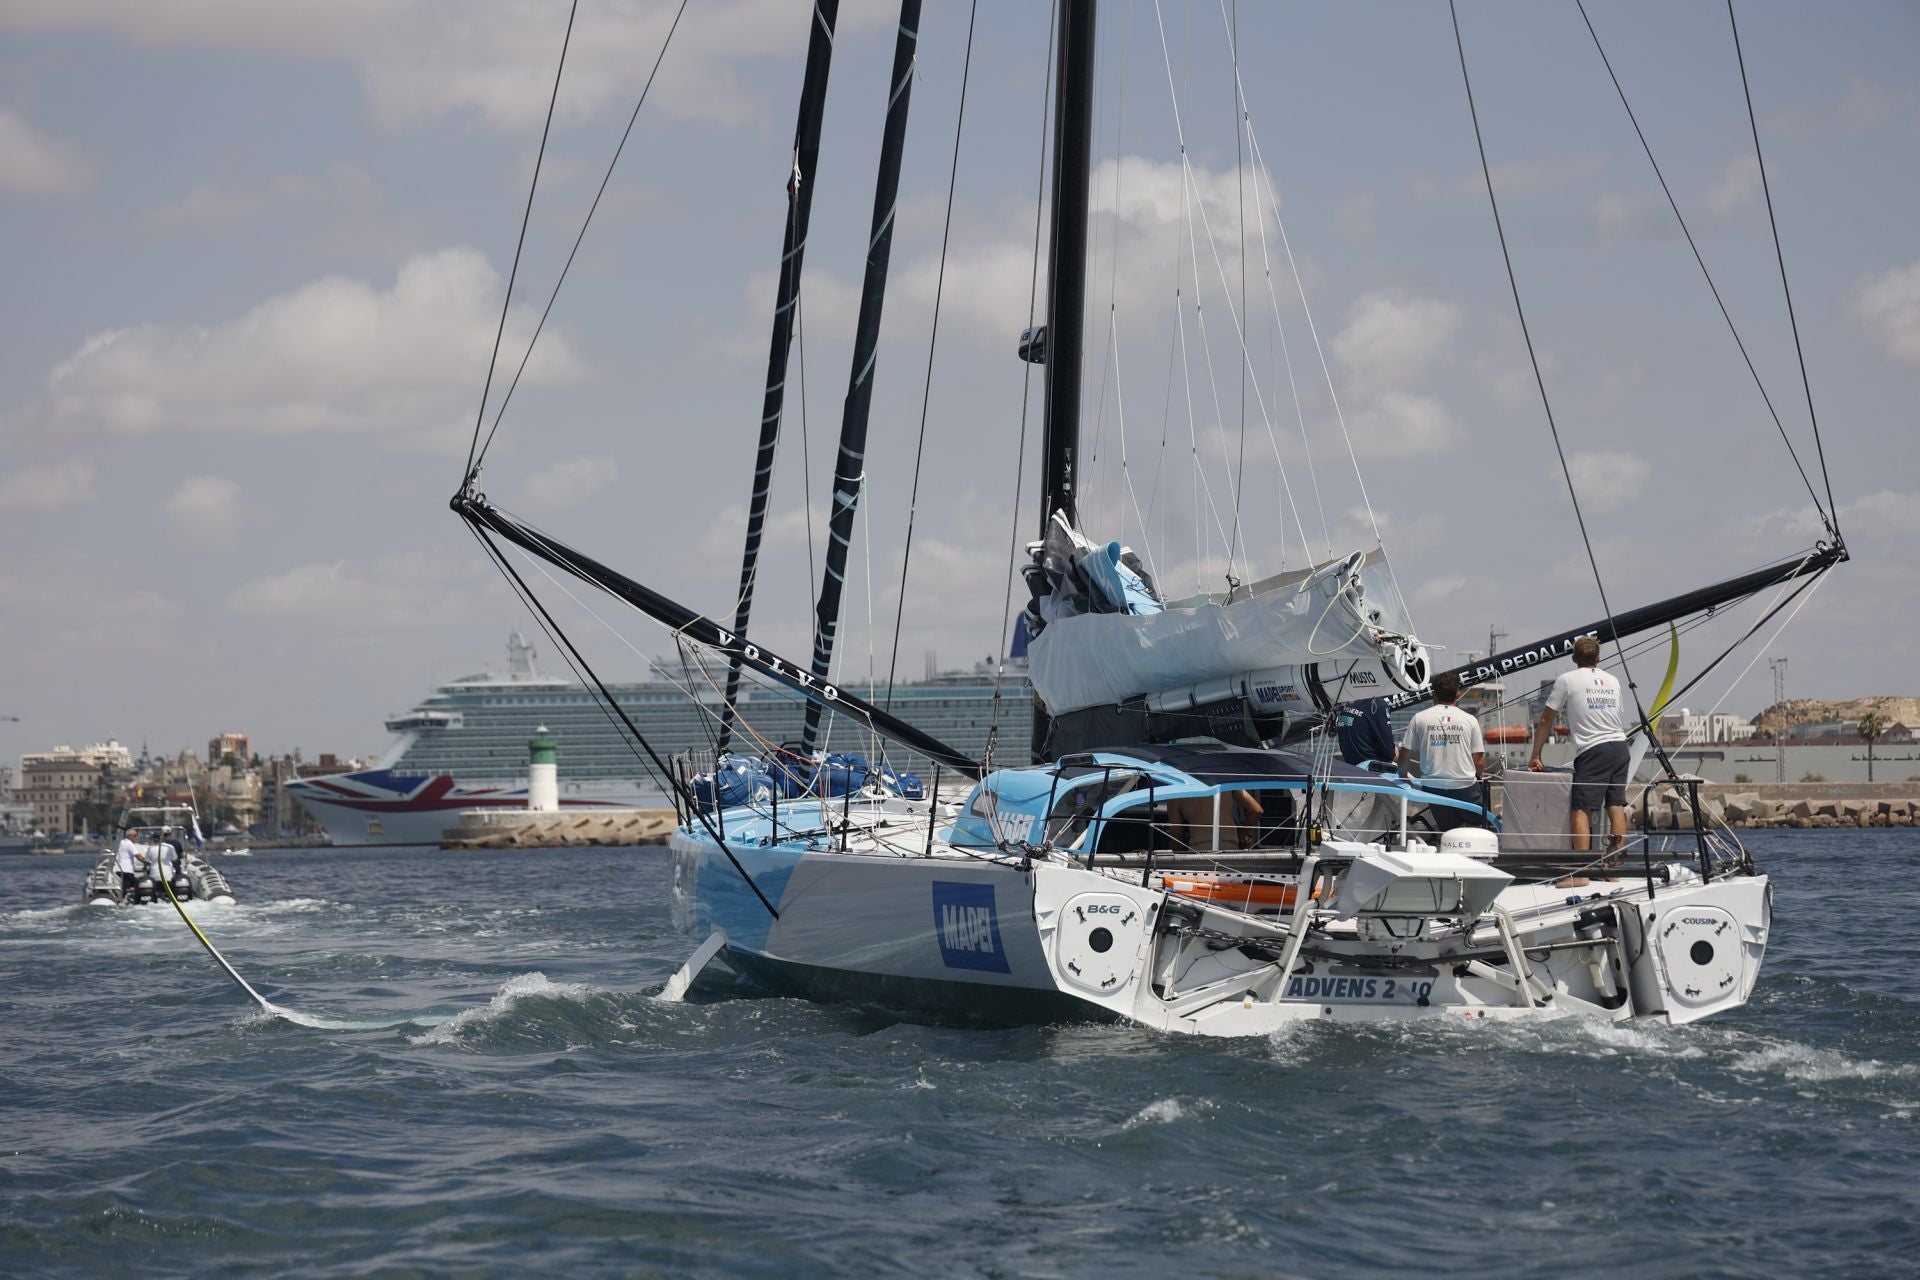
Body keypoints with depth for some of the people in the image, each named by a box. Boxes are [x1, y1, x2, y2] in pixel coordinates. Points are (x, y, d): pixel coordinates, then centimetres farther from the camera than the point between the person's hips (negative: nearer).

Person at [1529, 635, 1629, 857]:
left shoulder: (1567, 680, 3)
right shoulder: (1612, 681, 18)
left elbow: (1546, 721, 6)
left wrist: (1535, 756, 14)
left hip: (1593, 751, -6)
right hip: (1620, 747, 6)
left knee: (1581, 809, -9)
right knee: (1616, 806, 8)